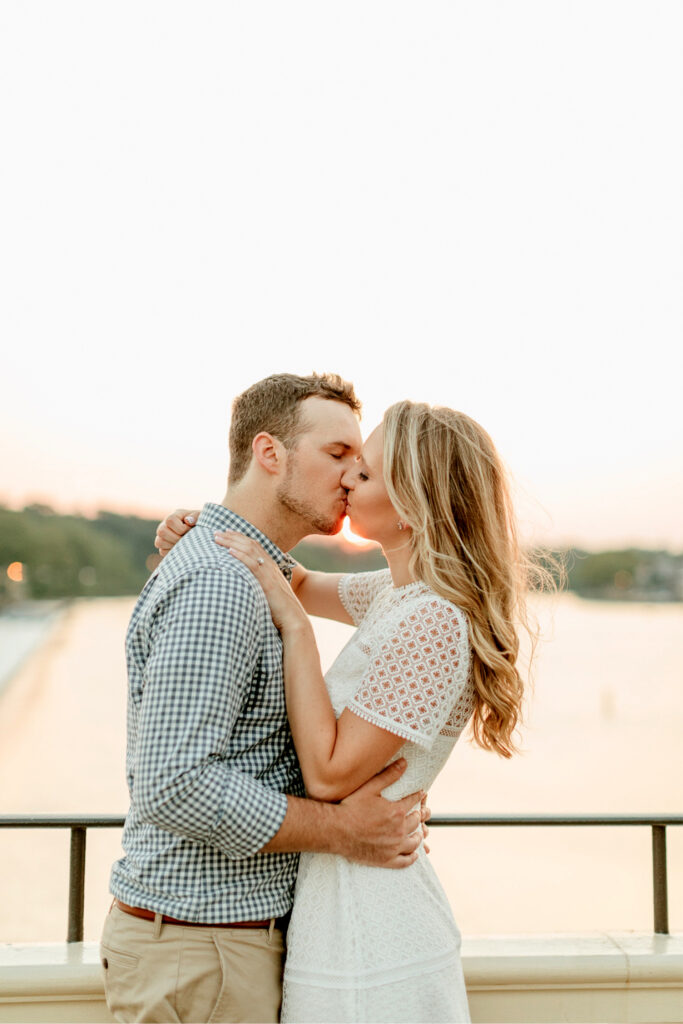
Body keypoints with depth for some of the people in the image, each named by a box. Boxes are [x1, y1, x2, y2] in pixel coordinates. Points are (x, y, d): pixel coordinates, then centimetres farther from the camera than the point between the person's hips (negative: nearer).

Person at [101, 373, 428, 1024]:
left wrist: (386, 803, 4)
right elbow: (175, 784, -27)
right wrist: (342, 830, -19)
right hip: (200, 954, -9)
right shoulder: (215, 583, -21)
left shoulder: (255, 578, 13)